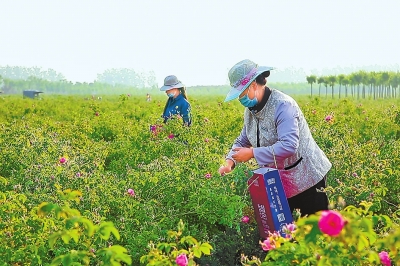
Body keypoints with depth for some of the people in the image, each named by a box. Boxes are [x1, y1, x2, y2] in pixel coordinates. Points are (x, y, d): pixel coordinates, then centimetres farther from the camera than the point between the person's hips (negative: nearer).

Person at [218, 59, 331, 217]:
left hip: (307, 177, -8)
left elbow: (288, 146, -34)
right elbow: (243, 141, 11)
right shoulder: (251, 109, 2)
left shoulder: (282, 105, -24)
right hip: (279, 181, 8)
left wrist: (252, 153, -30)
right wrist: (230, 161, -9)